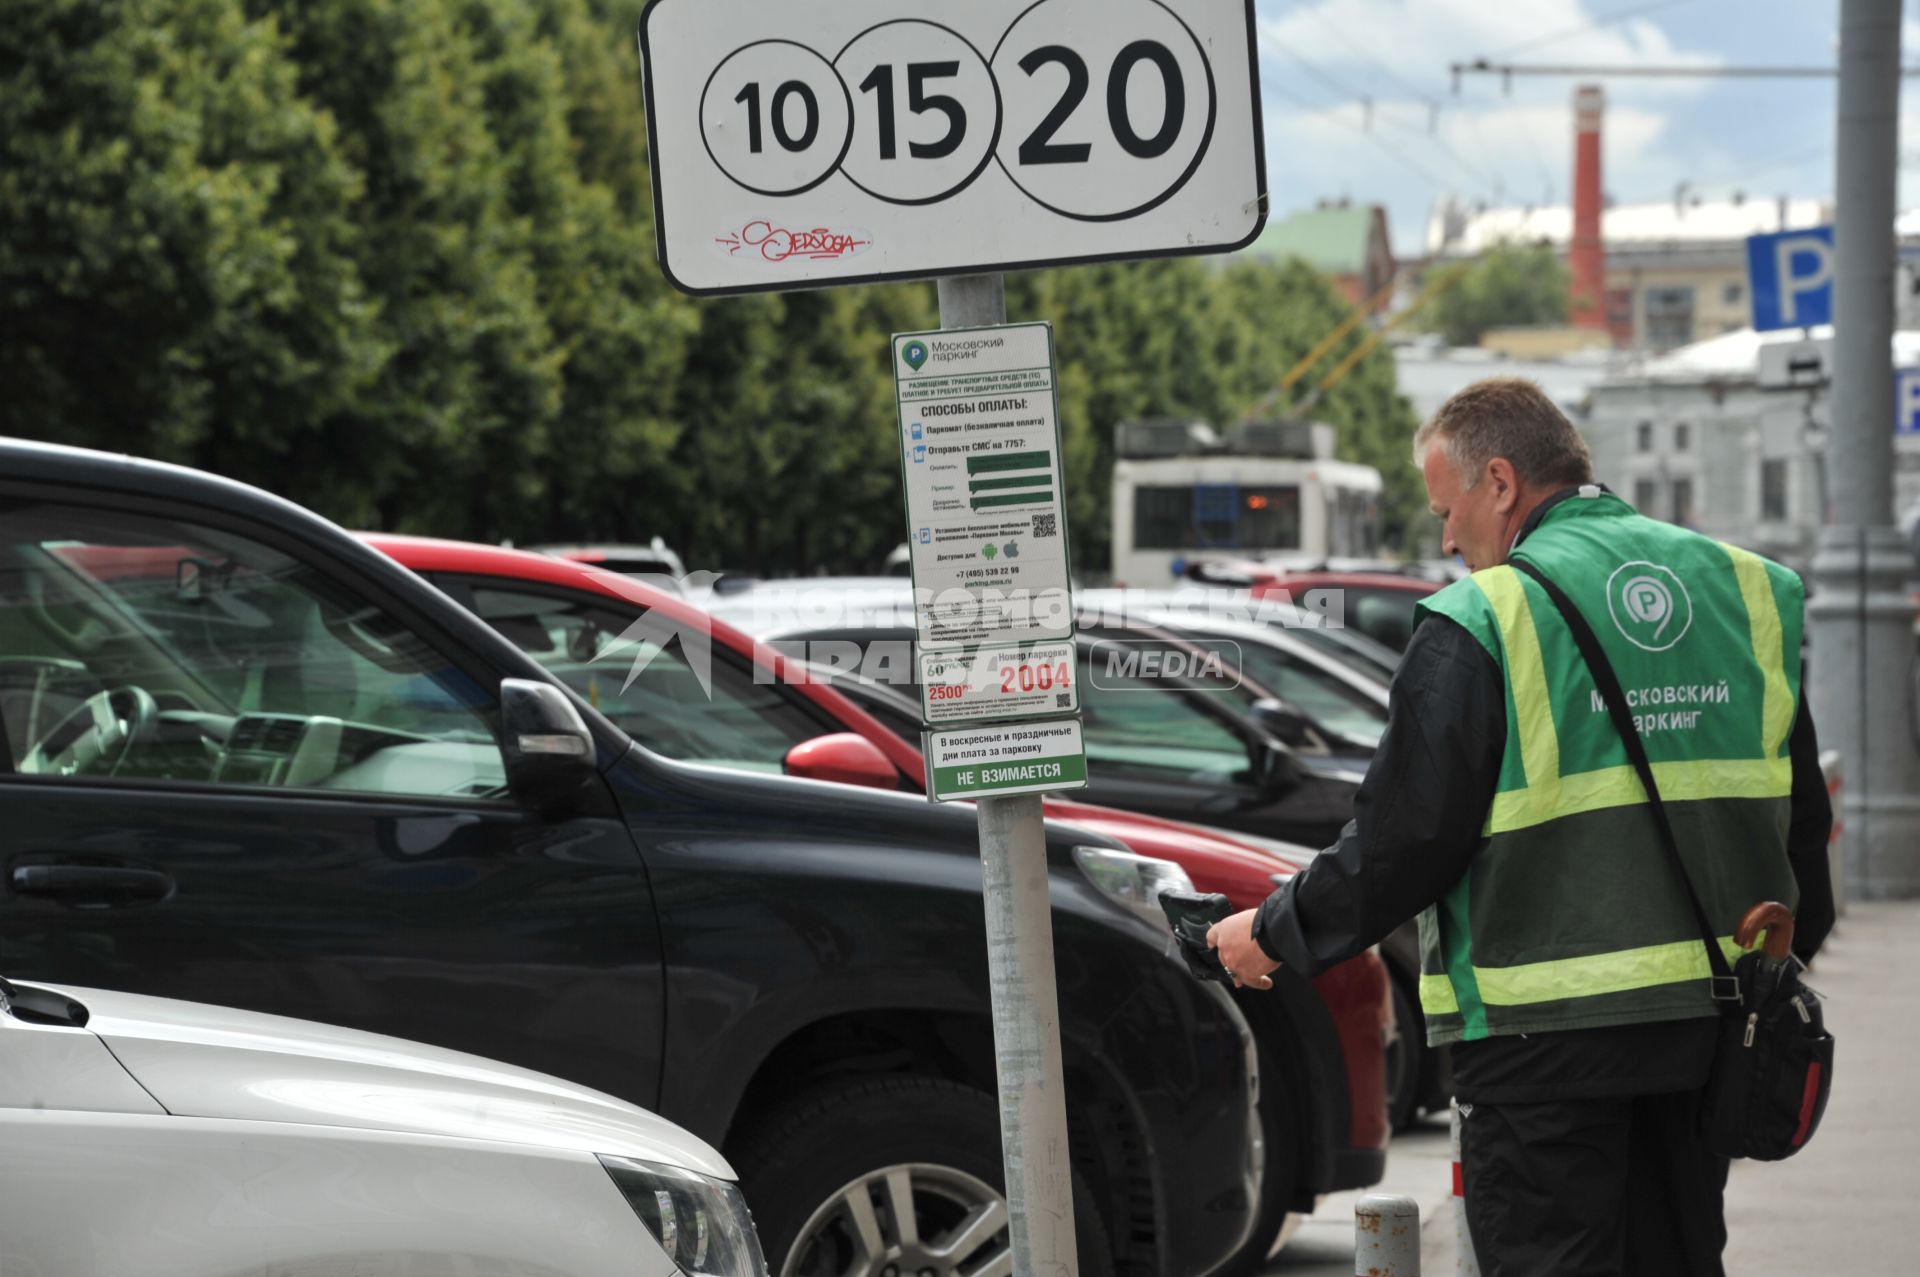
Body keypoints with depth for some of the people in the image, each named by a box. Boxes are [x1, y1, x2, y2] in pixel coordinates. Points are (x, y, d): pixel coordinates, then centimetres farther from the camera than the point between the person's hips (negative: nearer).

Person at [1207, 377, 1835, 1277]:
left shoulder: (1482, 624, -11)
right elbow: (1801, 817, 15)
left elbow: (1403, 840, -11)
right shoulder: (1746, 592, 8)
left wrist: (1276, 932, 4)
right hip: (1704, 1024, 6)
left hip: (1547, 1037, -6)